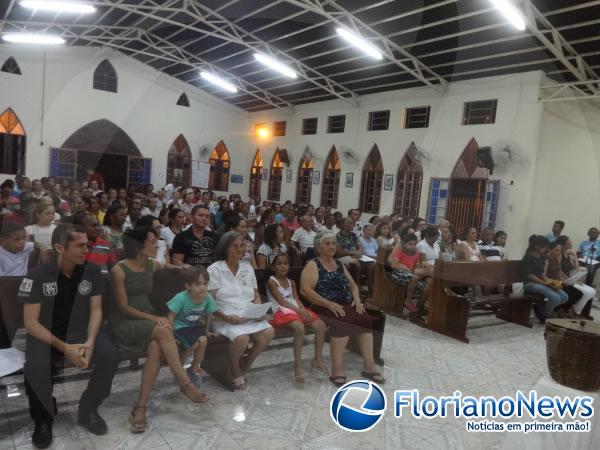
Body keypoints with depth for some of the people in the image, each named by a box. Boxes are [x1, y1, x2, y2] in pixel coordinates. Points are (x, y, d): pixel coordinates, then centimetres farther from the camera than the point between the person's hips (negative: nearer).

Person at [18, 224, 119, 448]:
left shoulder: (92, 271, -7)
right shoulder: (37, 275, -16)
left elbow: (96, 310, -3)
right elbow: (31, 323, -15)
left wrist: (90, 342, -20)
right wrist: (64, 348, -25)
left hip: (81, 331, 2)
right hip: (45, 334, -2)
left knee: (110, 356, -23)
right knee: (36, 367, -31)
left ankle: (88, 410, 2)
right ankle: (43, 419, 0)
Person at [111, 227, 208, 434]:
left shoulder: (153, 266, 7)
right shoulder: (119, 270, -10)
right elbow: (123, 307, -12)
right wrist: (155, 318, -18)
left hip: (148, 320, 5)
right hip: (124, 323, -5)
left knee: (156, 349, -30)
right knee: (163, 331, -33)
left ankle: (140, 407, -25)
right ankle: (185, 384, -26)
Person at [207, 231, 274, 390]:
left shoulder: (247, 267, 13)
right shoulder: (215, 269, -3)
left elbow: (256, 296, 16)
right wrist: (226, 317, -22)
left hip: (249, 316, 5)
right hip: (225, 318, -5)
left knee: (269, 332, -22)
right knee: (242, 338, -33)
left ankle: (246, 364, 4)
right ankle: (235, 370, -1)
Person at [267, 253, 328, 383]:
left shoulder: (291, 282, 19)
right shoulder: (272, 281, -2)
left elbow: (297, 299, 10)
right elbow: (281, 301, -12)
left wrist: (303, 310, -12)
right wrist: (299, 311, -21)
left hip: (296, 309, 7)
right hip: (281, 311, -7)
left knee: (320, 325, -12)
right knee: (299, 327, -36)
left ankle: (318, 359, 1)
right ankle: (298, 366, -27)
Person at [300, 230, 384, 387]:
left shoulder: (339, 264, 19)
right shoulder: (313, 265, -1)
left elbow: (353, 285, 23)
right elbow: (305, 290, -15)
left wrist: (357, 299, 0)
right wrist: (329, 304, -21)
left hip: (346, 306, 6)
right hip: (325, 308, -6)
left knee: (365, 319, -22)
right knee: (343, 323, -33)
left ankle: (369, 365, -19)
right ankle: (337, 370, -28)